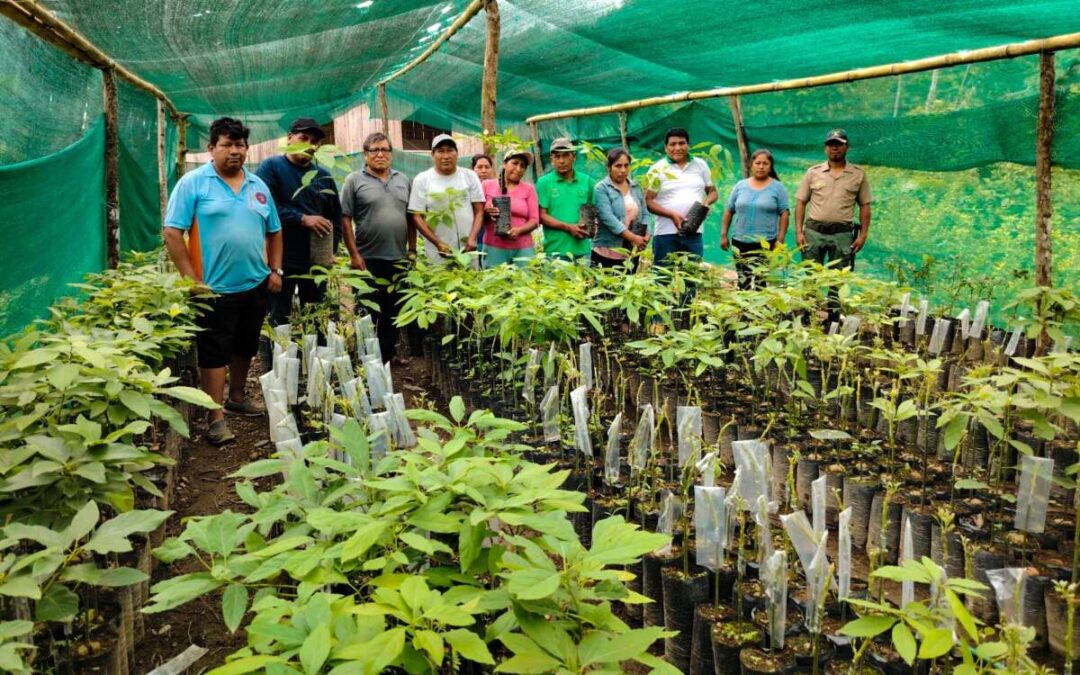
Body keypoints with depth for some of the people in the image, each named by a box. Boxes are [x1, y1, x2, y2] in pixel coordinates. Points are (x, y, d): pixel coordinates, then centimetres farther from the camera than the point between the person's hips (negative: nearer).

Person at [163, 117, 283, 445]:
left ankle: (236, 397, 37)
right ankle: (216, 418, 7)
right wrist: (192, 279, -14)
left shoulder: (259, 186, 9)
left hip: (256, 284, 6)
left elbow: (274, 232, 16)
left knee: (246, 346, 18)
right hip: (215, 288, -5)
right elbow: (172, 233, -10)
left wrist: (276, 270, 5)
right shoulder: (193, 182, -7)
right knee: (215, 352, 1)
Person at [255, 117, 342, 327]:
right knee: (279, 322, 1)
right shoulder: (271, 166, -1)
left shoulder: (324, 176, 14)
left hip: (316, 261, 5)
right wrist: (303, 219, -17)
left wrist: (331, 249, 7)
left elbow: (335, 216, 19)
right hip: (280, 261, -5)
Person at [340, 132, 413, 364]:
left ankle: (389, 352, 23)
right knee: (369, 311, 3)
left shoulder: (402, 180, 12)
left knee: (394, 310, 11)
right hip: (368, 259, -4)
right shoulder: (354, 180, -1)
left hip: (399, 258, 4)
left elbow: (411, 218, 14)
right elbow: (345, 219, -5)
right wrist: (354, 255, -10)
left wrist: (412, 250, 8)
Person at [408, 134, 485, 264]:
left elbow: (479, 211, 6)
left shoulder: (470, 176, 5)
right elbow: (417, 216, -3)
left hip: (467, 250, 2)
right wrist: (438, 243, -13)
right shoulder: (421, 180, 0)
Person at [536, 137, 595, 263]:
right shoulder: (544, 182, 1)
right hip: (555, 250, -3)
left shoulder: (587, 181, 9)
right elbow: (541, 216, -5)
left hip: (582, 249, 3)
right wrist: (568, 227, -14)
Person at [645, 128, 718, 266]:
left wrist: (706, 203, -5)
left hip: (694, 233, 3)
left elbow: (712, 191, 19)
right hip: (666, 234, -3)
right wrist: (672, 214, -15)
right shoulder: (658, 169, 1)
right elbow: (648, 201, -3)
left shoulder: (700, 165, 11)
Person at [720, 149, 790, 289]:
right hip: (740, 242, 3)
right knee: (742, 280, 4)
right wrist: (723, 235, 7)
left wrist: (780, 239, -6)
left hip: (765, 244, -3)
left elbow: (784, 213, 1)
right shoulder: (740, 186, 9)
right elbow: (729, 211, 12)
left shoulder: (778, 187, 2)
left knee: (758, 281, -15)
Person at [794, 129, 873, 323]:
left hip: (843, 234, 0)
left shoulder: (858, 175, 5)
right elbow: (800, 202, 5)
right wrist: (798, 231, -3)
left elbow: (864, 206, 7)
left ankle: (833, 318, 14)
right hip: (814, 231, 0)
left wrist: (863, 234, -1)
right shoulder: (813, 172, 5)